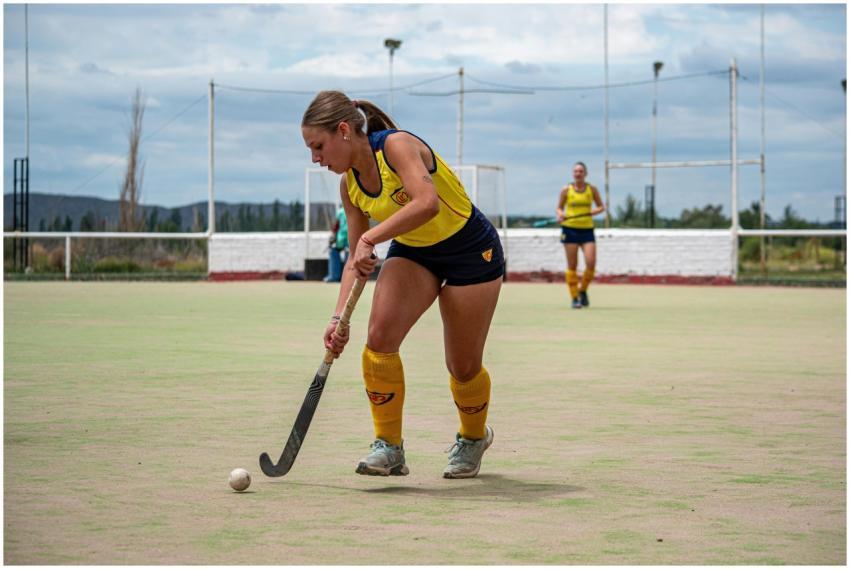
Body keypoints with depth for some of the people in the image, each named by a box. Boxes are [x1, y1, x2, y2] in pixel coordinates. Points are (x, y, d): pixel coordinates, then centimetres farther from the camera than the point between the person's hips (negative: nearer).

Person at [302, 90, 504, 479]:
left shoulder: (396, 145, -25)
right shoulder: (350, 184, -4)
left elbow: (427, 202, -42)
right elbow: (356, 259, 1)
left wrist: (370, 238, -42)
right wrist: (339, 317, -10)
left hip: (470, 251, -6)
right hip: (411, 252, 6)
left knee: (463, 367, 0)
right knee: (379, 336, -19)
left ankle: (473, 437, 32)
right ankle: (388, 446, -9)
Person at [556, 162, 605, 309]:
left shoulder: (592, 189, 5)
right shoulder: (566, 190, 3)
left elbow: (601, 207, 11)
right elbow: (559, 208, 9)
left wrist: (594, 211, -10)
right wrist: (560, 214, -13)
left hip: (587, 230, 1)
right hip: (570, 229, -1)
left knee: (591, 262, -12)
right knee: (572, 265, -1)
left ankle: (583, 291, 12)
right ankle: (574, 298, 7)